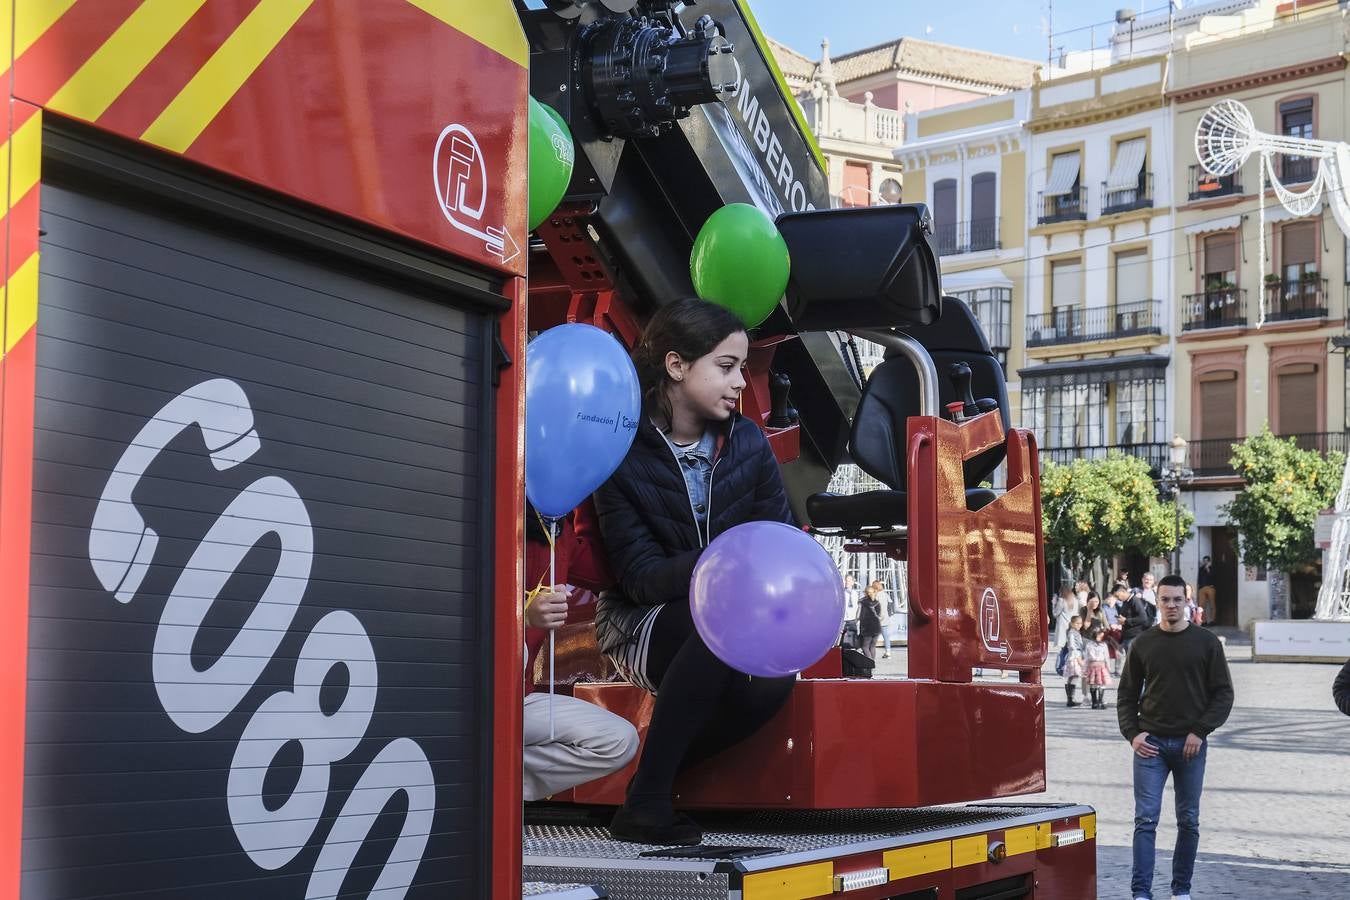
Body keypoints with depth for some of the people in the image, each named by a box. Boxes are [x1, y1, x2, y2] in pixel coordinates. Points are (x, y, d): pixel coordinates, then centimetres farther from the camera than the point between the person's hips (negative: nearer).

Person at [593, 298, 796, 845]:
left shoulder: (748, 443, 2)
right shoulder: (622, 455, -11)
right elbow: (639, 574, -19)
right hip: (642, 623, -4)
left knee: (771, 682, -32)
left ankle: (654, 780, -9)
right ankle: (644, 802, -29)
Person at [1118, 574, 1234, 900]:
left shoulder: (1207, 643, 2)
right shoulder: (1143, 644, 5)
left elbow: (1223, 693, 2)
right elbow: (1127, 694, 10)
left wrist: (1201, 731, -8)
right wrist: (1132, 734, -3)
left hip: (1190, 744, 0)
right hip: (1150, 743, 0)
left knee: (1189, 821, 8)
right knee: (1146, 819, -6)